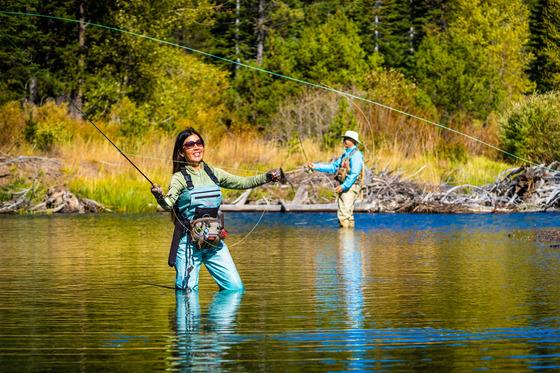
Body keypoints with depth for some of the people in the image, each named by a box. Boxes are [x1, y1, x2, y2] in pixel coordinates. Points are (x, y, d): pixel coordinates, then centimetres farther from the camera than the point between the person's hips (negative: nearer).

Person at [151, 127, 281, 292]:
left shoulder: (213, 173, 11)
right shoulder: (179, 178, -4)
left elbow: (242, 182, 16)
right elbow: (168, 204, -20)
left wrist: (267, 177, 3)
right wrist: (160, 198, -43)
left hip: (214, 241, 4)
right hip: (189, 241, -4)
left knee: (236, 288, 1)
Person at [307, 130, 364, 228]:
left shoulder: (356, 155, -10)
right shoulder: (346, 154, 22)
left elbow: (354, 174, -20)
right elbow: (333, 167, 23)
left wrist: (343, 186, -25)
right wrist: (315, 166, 17)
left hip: (350, 187, -10)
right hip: (344, 187, 10)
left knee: (344, 214, -16)